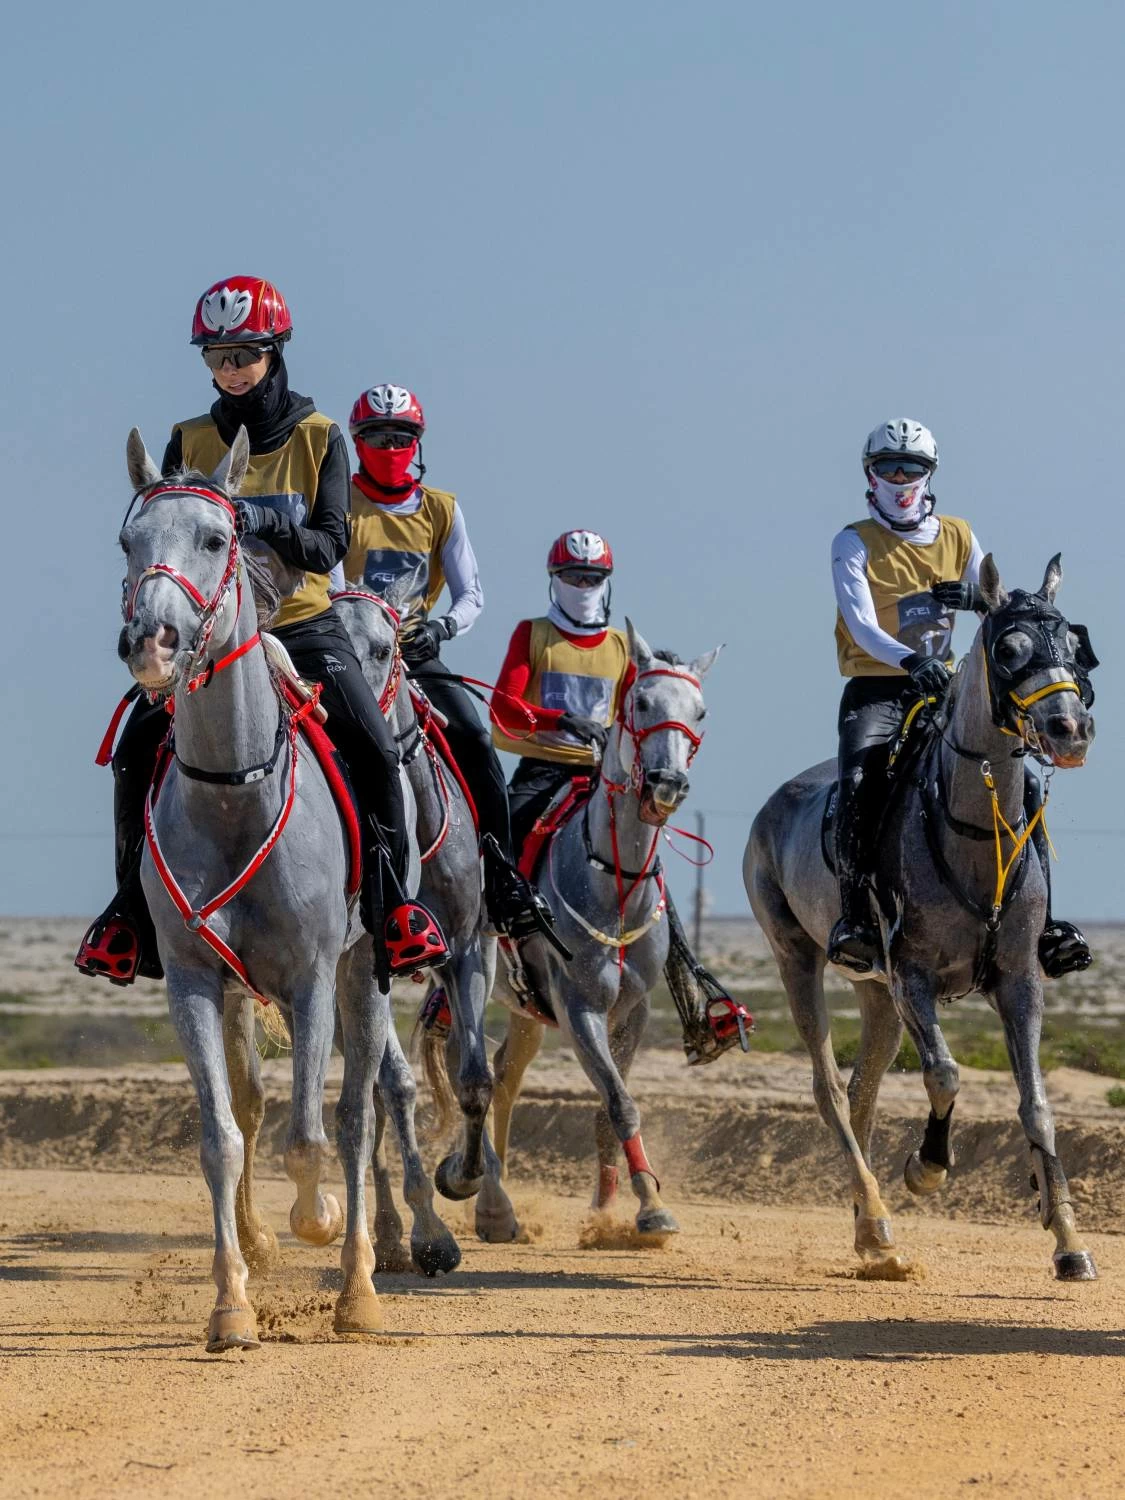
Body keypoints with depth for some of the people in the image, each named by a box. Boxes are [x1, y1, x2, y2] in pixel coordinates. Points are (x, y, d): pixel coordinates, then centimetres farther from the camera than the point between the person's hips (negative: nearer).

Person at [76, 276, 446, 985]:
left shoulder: (319, 438, -1)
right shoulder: (189, 443, 4)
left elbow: (329, 547, -10)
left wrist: (268, 524, -29)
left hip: (305, 626, -1)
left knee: (373, 744, -22)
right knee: (137, 748, -16)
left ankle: (393, 902, -6)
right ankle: (133, 906, 1)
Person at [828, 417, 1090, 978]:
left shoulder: (959, 538, 12)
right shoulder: (854, 543, 0)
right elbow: (861, 624, -16)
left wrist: (980, 600, -17)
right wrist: (910, 660, -36)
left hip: (942, 688, 4)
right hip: (876, 690, -4)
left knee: (1022, 781, -12)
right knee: (857, 782, -31)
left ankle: (1041, 921, -9)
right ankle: (854, 917, -27)